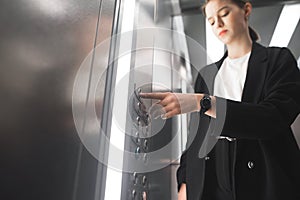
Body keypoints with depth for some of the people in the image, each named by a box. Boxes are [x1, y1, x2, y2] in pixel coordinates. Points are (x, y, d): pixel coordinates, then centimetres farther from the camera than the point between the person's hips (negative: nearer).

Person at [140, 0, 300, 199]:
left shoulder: (279, 59, 1)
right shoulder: (206, 74, 12)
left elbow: (274, 118, -16)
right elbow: (197, 133, 10)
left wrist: (203, 102, -26)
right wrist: (185, 182, 2)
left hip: (265, 182, -2)